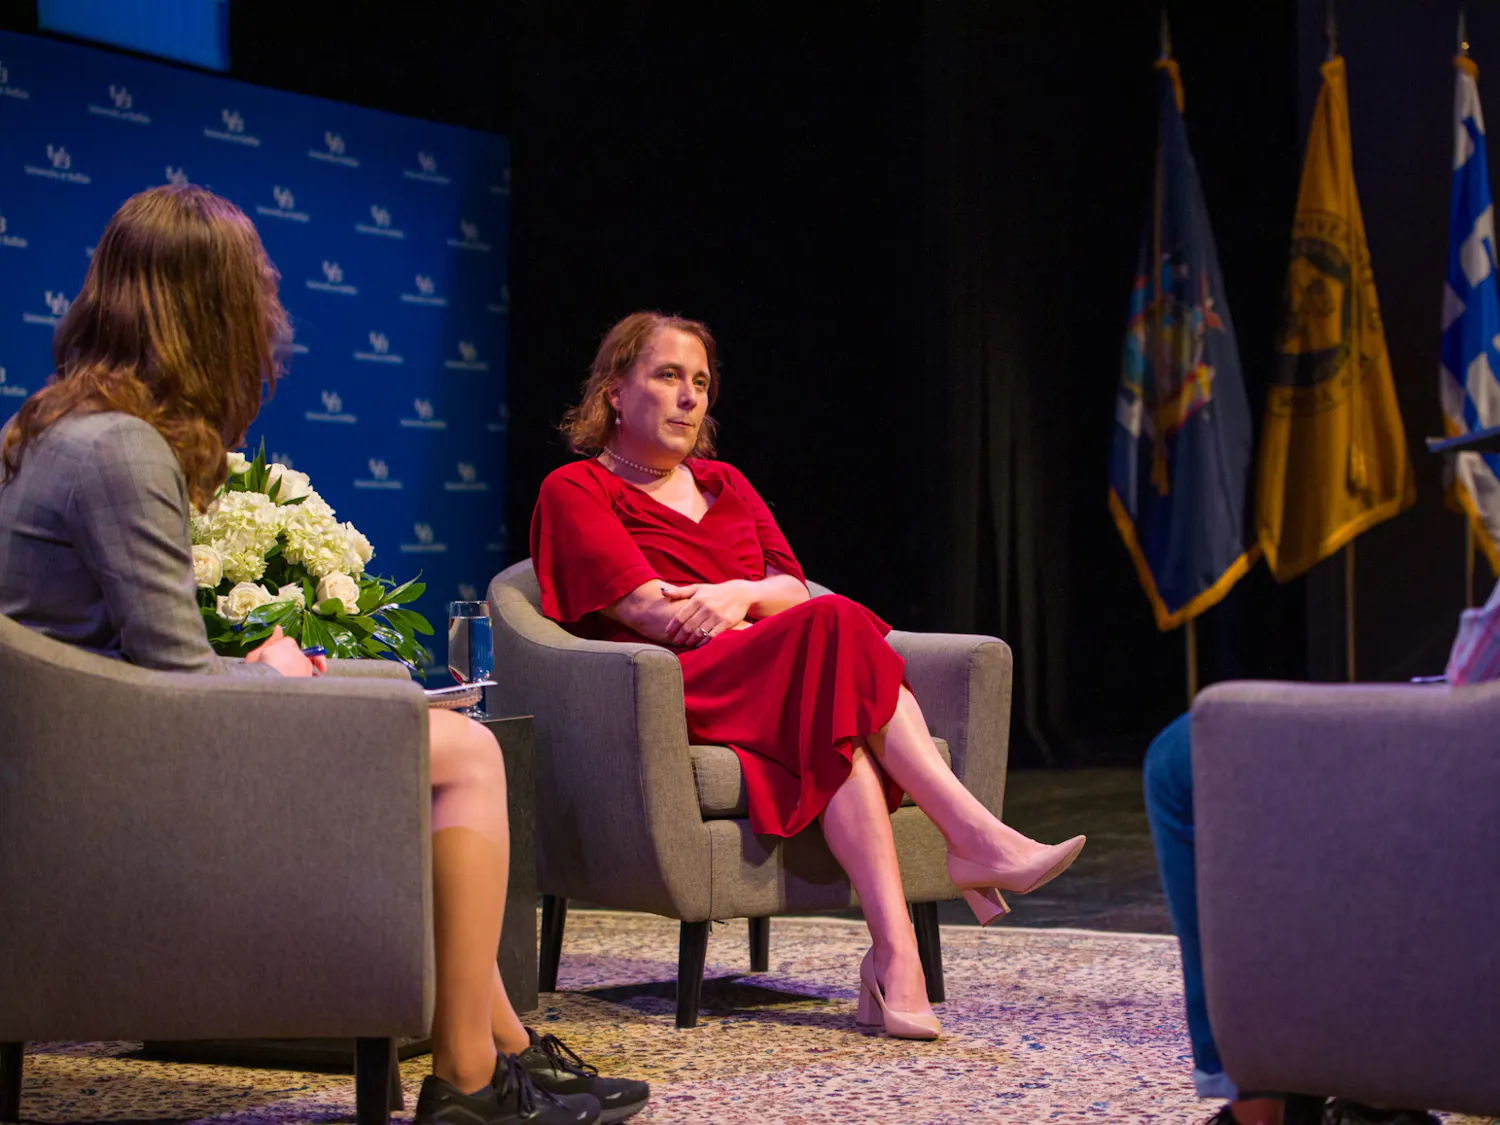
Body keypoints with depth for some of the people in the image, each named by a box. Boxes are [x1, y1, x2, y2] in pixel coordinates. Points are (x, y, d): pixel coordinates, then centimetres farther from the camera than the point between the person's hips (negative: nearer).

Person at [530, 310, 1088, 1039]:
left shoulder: (725, 485, 26)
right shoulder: (575, 492, 6)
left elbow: (792, 588, 12)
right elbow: (649, 611, -9)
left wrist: (743, 595, -14)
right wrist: (806, 639, -8)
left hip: (774, 691, 6)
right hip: (673, 692, -6)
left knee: (838, 727, -33)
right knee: (836, 626, -29)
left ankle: (894, 953, -46)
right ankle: (975, 838, -34)